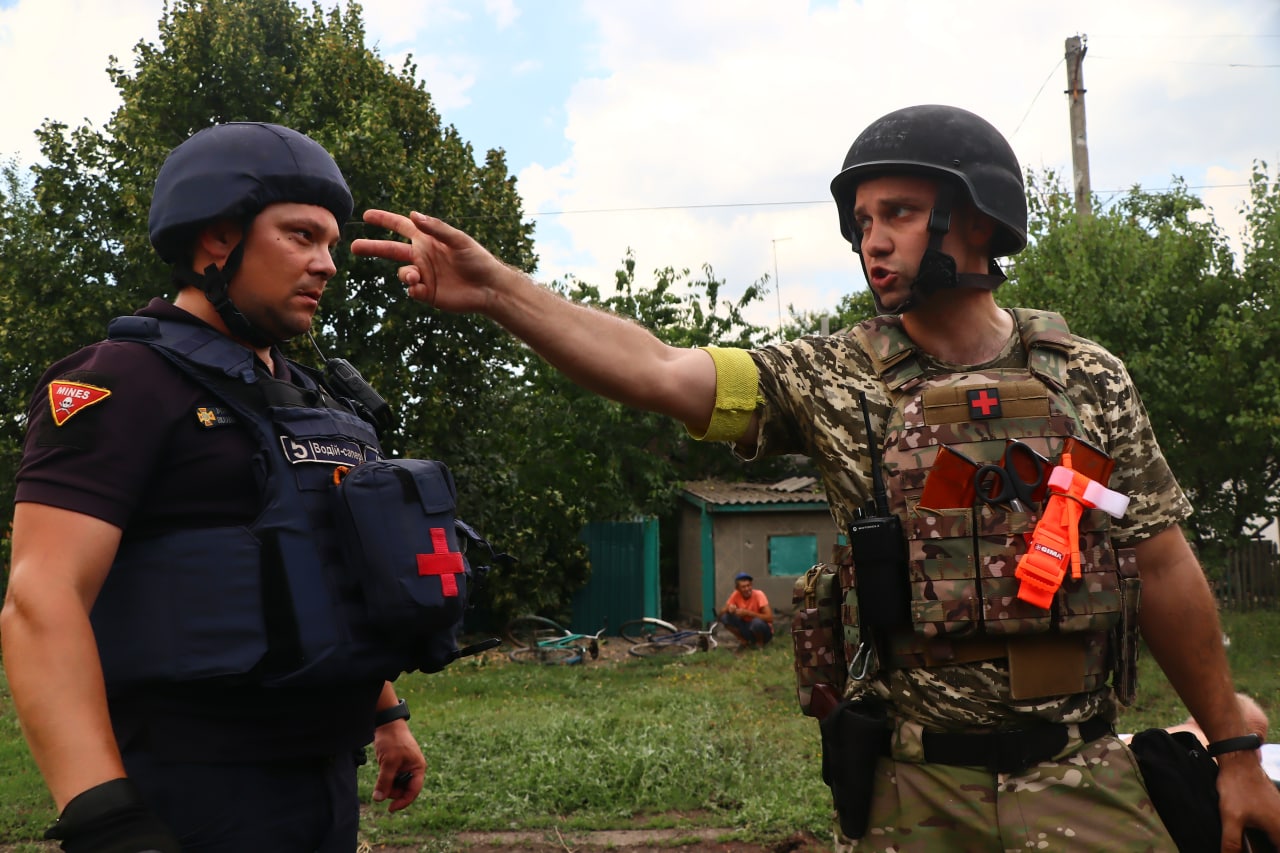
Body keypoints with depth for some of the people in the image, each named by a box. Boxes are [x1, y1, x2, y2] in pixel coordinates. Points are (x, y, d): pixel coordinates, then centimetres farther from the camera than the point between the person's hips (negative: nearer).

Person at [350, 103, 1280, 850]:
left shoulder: (1089, 378, -1)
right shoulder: (837, 379, -4)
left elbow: (1162, 567, 3)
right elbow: (659, 371, -14)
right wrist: (499, 289, -25)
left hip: (1084, 778, 1)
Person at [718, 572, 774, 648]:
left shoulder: (758, 594, -21)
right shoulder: (736, 595, -9)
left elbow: (769, 618, -30)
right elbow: (721, 613, -7)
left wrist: (747, 612, -33)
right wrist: (729, 609, -30)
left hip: (762, 631, -4)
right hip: (747, 628, 4)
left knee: (757, 622, -38)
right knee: (725, 617, -18)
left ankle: (760, 643, -6)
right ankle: (744, 641, 0)